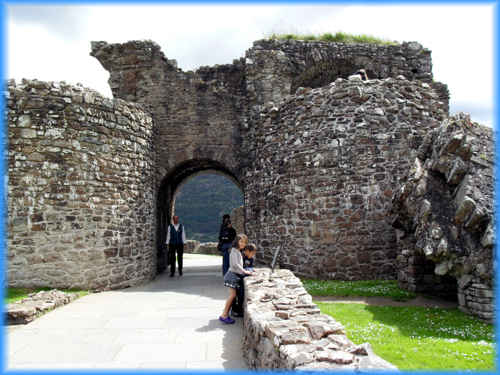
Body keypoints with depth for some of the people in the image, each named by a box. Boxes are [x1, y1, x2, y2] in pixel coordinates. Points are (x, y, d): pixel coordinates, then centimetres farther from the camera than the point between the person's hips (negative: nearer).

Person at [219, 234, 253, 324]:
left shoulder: (238, 251, 18)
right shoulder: (234, 251, -12)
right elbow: (235, 264, -20)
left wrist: (245, 271, 13)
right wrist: (244, 271, -16)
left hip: (236, 275, 9)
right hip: (233, 275, -9)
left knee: (233, 295, 6)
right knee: (232, 295, -13)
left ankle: (226, 314, 10)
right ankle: (224, 315, -11)